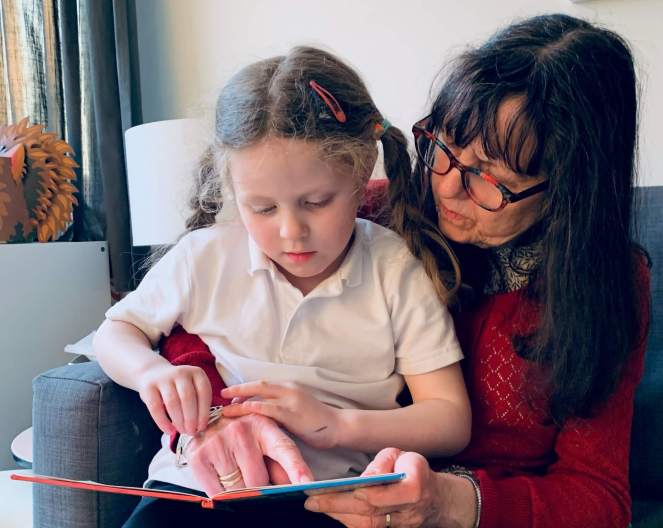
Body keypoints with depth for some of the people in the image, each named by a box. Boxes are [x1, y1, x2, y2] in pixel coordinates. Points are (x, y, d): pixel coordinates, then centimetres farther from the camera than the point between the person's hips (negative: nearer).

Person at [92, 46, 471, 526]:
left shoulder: (397, 270, -5)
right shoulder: (205, 256, 0)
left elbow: (452, 423, -4)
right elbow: (114, 333, 15)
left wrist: (333, 424, -19)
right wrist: (151, 370, -9)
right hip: (197, 485, 3)